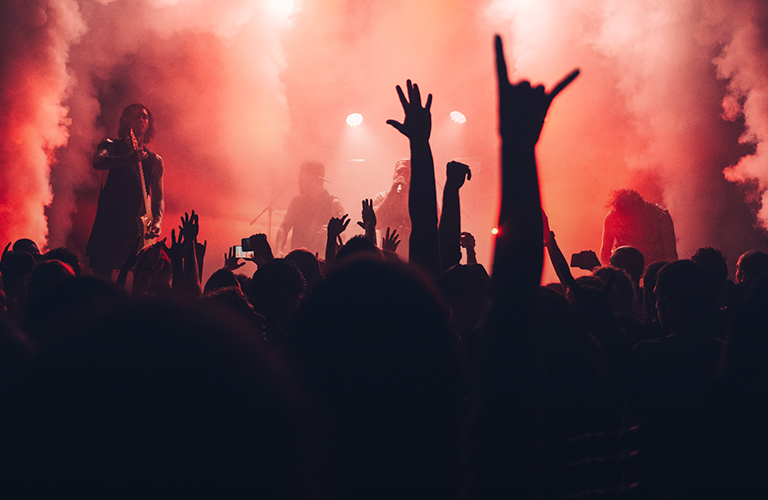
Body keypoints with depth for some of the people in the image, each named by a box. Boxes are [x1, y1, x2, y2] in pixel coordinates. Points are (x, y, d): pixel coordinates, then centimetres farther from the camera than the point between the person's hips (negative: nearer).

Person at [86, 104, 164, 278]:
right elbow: (98, 162, -16)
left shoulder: (155, 160, 15)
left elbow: (158, 198, 12)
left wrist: (156, 223, -8)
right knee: (101, 274, -8)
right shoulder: (111, 146, 7)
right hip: (108, 223, -2)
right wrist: (128, 159, -32)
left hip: (136, 226, 2)